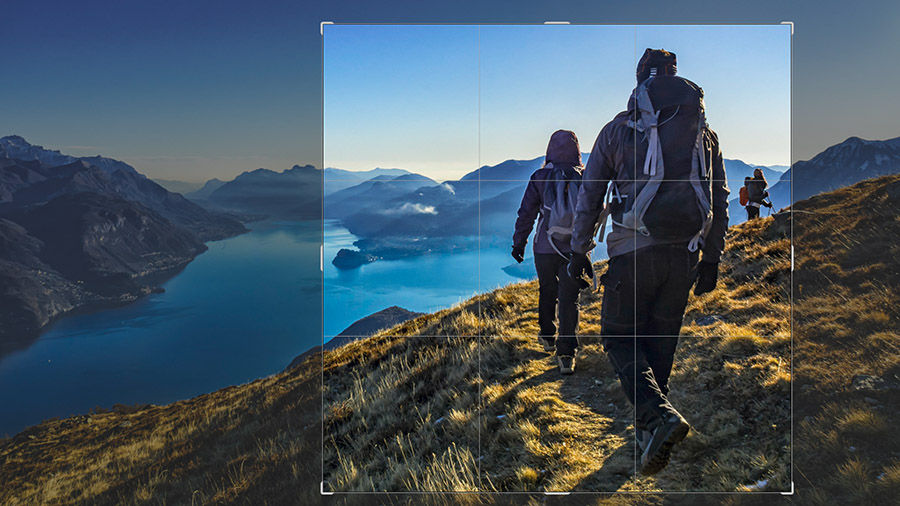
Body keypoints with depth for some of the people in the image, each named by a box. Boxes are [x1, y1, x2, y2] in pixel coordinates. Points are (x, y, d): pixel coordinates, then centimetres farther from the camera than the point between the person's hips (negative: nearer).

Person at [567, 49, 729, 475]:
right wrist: (712, 260, 19)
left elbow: (589, 196, 4)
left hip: (634, 250, -4)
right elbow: (720, 202, 13)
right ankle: (647, 427, 24)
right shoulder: (706, 132, 13)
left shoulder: (618, 128, 4)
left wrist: (579, 252, 10)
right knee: (661, 339, 15)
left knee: (619, 337, 5)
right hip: (685, 253, 4)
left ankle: (658, 415, -16)